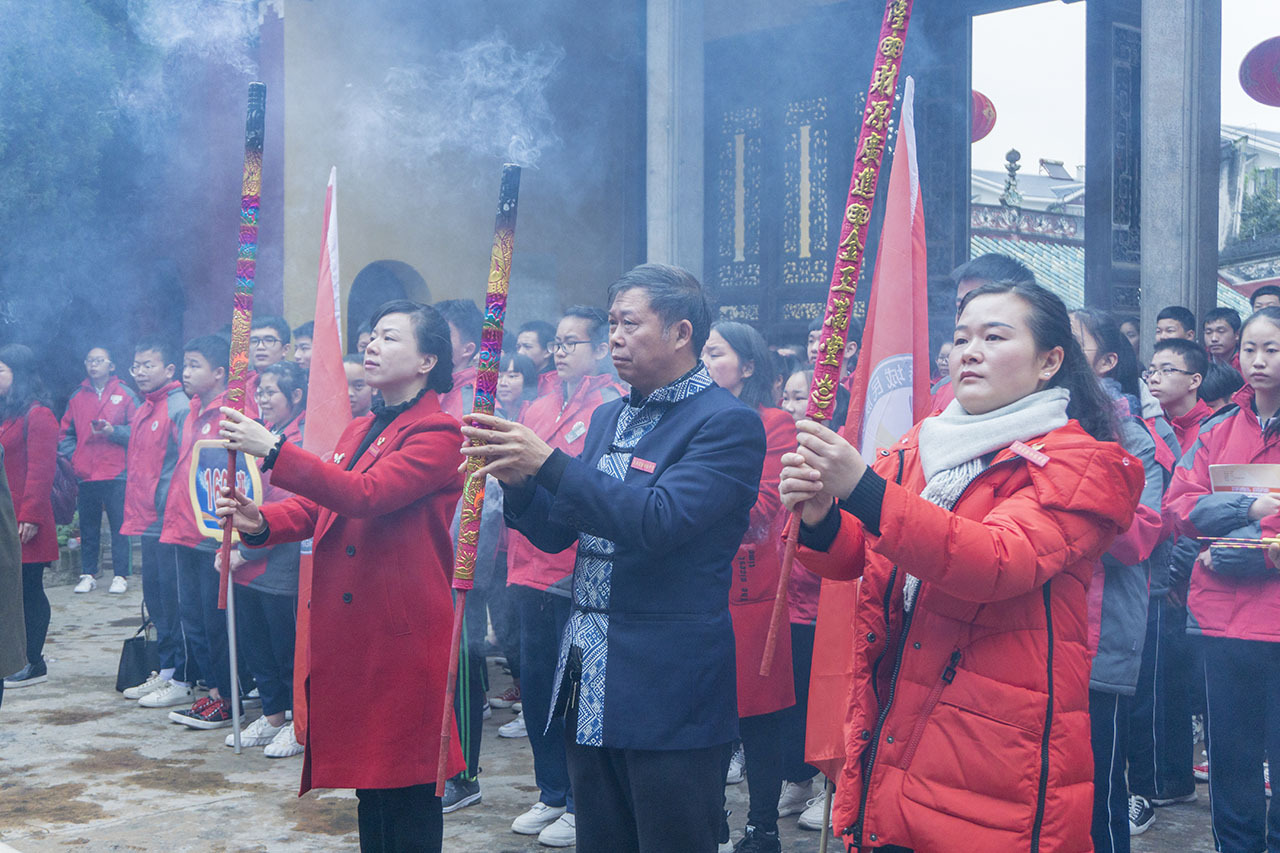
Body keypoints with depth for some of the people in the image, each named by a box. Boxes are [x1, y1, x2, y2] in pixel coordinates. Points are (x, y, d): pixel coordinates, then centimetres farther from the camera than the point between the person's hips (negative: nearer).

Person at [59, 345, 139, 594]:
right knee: (88, 527, 8)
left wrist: (113, 431, -15)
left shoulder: (124, 394, 3)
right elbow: (65, 433, 17)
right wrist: (73, 456, 2)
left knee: (119, 526, -2)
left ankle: (120, 575, 5)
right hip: (85, 475, 3)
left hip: (116, 473, -3)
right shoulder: (77, 396, 13)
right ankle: (88, 575, 17)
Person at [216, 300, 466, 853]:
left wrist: (272, 449, -25)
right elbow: (313, 507, 12)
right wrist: (260, 522, -8)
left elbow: (366, 494, -23)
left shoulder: (438, 433, -9)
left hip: (402, 633, -8)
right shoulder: (359, 430, 19)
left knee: (406, 786, 0)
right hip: (345, 629, 8)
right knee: (365, 767, 16)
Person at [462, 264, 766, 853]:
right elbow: (555, 532, 14)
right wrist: (515, 477, -6)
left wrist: (548, 462, -22)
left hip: (667, 687, -7)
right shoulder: (608, 417, 14)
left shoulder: (728, 423, -10)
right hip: (588, 679, 7)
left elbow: (658, 521, -23)